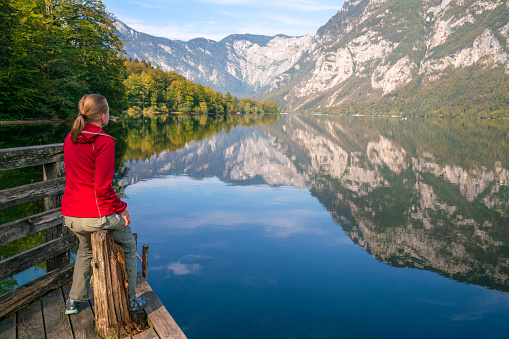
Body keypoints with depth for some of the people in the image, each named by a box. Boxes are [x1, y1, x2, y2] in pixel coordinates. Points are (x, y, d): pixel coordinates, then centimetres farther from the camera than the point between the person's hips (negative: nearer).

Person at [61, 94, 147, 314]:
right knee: (128, 246, 21)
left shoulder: (70, 139, 6)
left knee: (86, 249, 36)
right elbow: (103, 187, -21)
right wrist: (121, 209, -7)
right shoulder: (104, 142, -18)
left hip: (69, 216, 7)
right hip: (97, 215, -7)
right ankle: (130, 300, 29)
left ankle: (73, 301, 40)